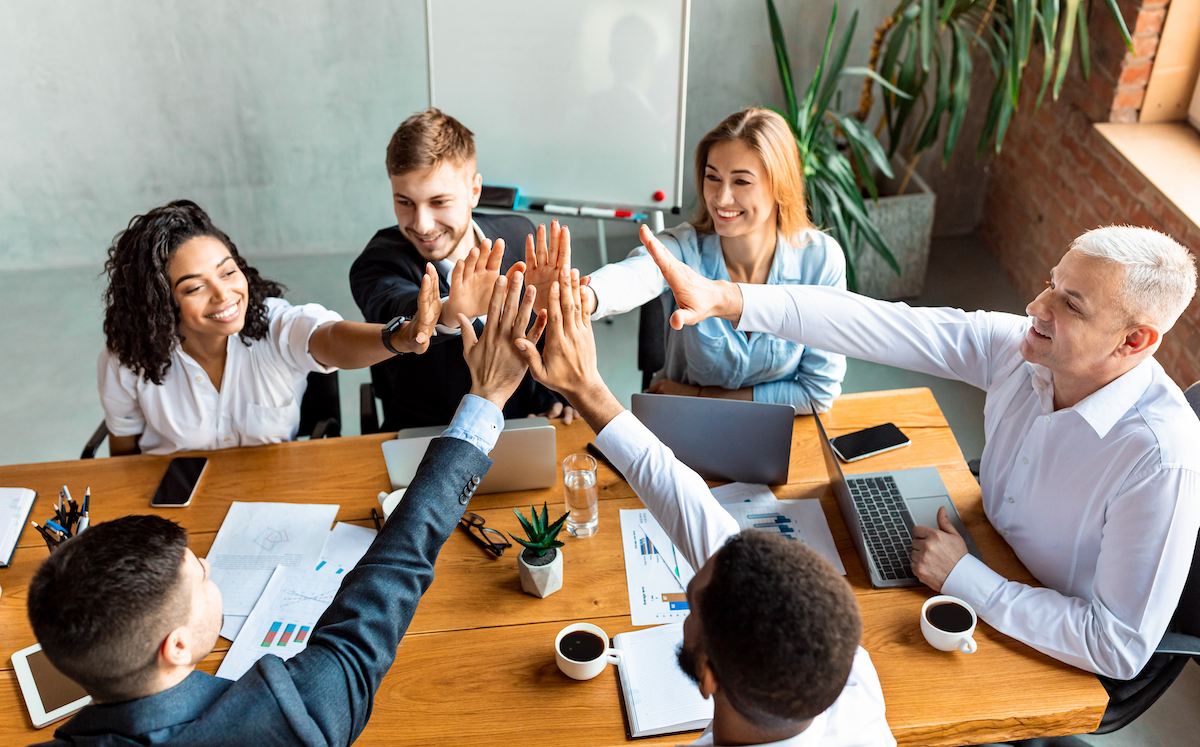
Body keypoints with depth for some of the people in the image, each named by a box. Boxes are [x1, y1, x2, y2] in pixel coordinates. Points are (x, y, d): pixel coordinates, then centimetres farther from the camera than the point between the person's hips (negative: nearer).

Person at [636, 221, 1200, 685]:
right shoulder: (1020, 348, -18)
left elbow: (1121, 651, -31)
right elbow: (879, 326, -24)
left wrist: (963, 578, -28)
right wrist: (725, 299, -31)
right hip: (991, 572, 5)